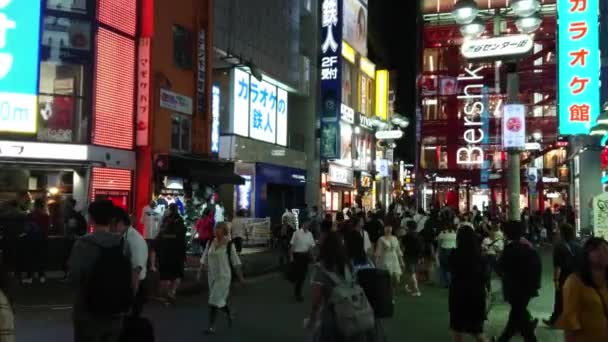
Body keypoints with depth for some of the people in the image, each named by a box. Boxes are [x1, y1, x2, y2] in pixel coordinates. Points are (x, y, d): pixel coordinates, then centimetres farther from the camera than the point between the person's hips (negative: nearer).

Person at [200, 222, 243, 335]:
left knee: (215, 300, -9)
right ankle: (229, 314, 46)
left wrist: (240, 276, 0)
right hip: (212, 276, 5)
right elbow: (204, 259, 7)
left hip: (224, 276, -5)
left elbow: (235, 262, -4)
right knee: (221, 299, 19)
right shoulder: (210, 243, 2)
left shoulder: (229, 244, -9)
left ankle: (211, 327, -2)